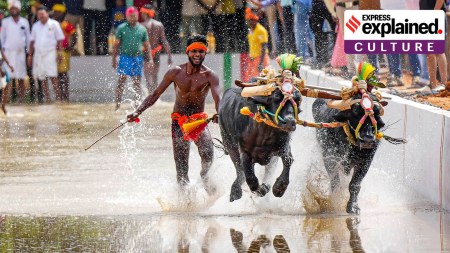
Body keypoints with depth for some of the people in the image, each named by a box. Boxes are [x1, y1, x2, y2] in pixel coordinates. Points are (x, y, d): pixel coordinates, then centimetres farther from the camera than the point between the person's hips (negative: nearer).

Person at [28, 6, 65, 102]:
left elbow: (60, 39, -1)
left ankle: (58, 98, -12)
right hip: (38, 54, 5)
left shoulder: (54, 24, 0)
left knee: (53, 76, -12)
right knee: (42, 79, 4)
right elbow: (32, 41, 18)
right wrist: (30, 55, 12)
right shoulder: (36, 26, 13)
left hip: (50, 53, -5)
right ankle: (47, 99, 8)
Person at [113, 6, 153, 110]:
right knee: (121, 81, -6)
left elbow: (147, 45, 13)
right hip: (125, 57, -2)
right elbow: (116, 44, 5)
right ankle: (117, 105, -4)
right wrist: (114, 59, 0)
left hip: (137, 58, 2)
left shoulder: (142, 29, 10)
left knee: (137, 83, 4)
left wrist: (150, 59, 5)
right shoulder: (122, 28, 4)